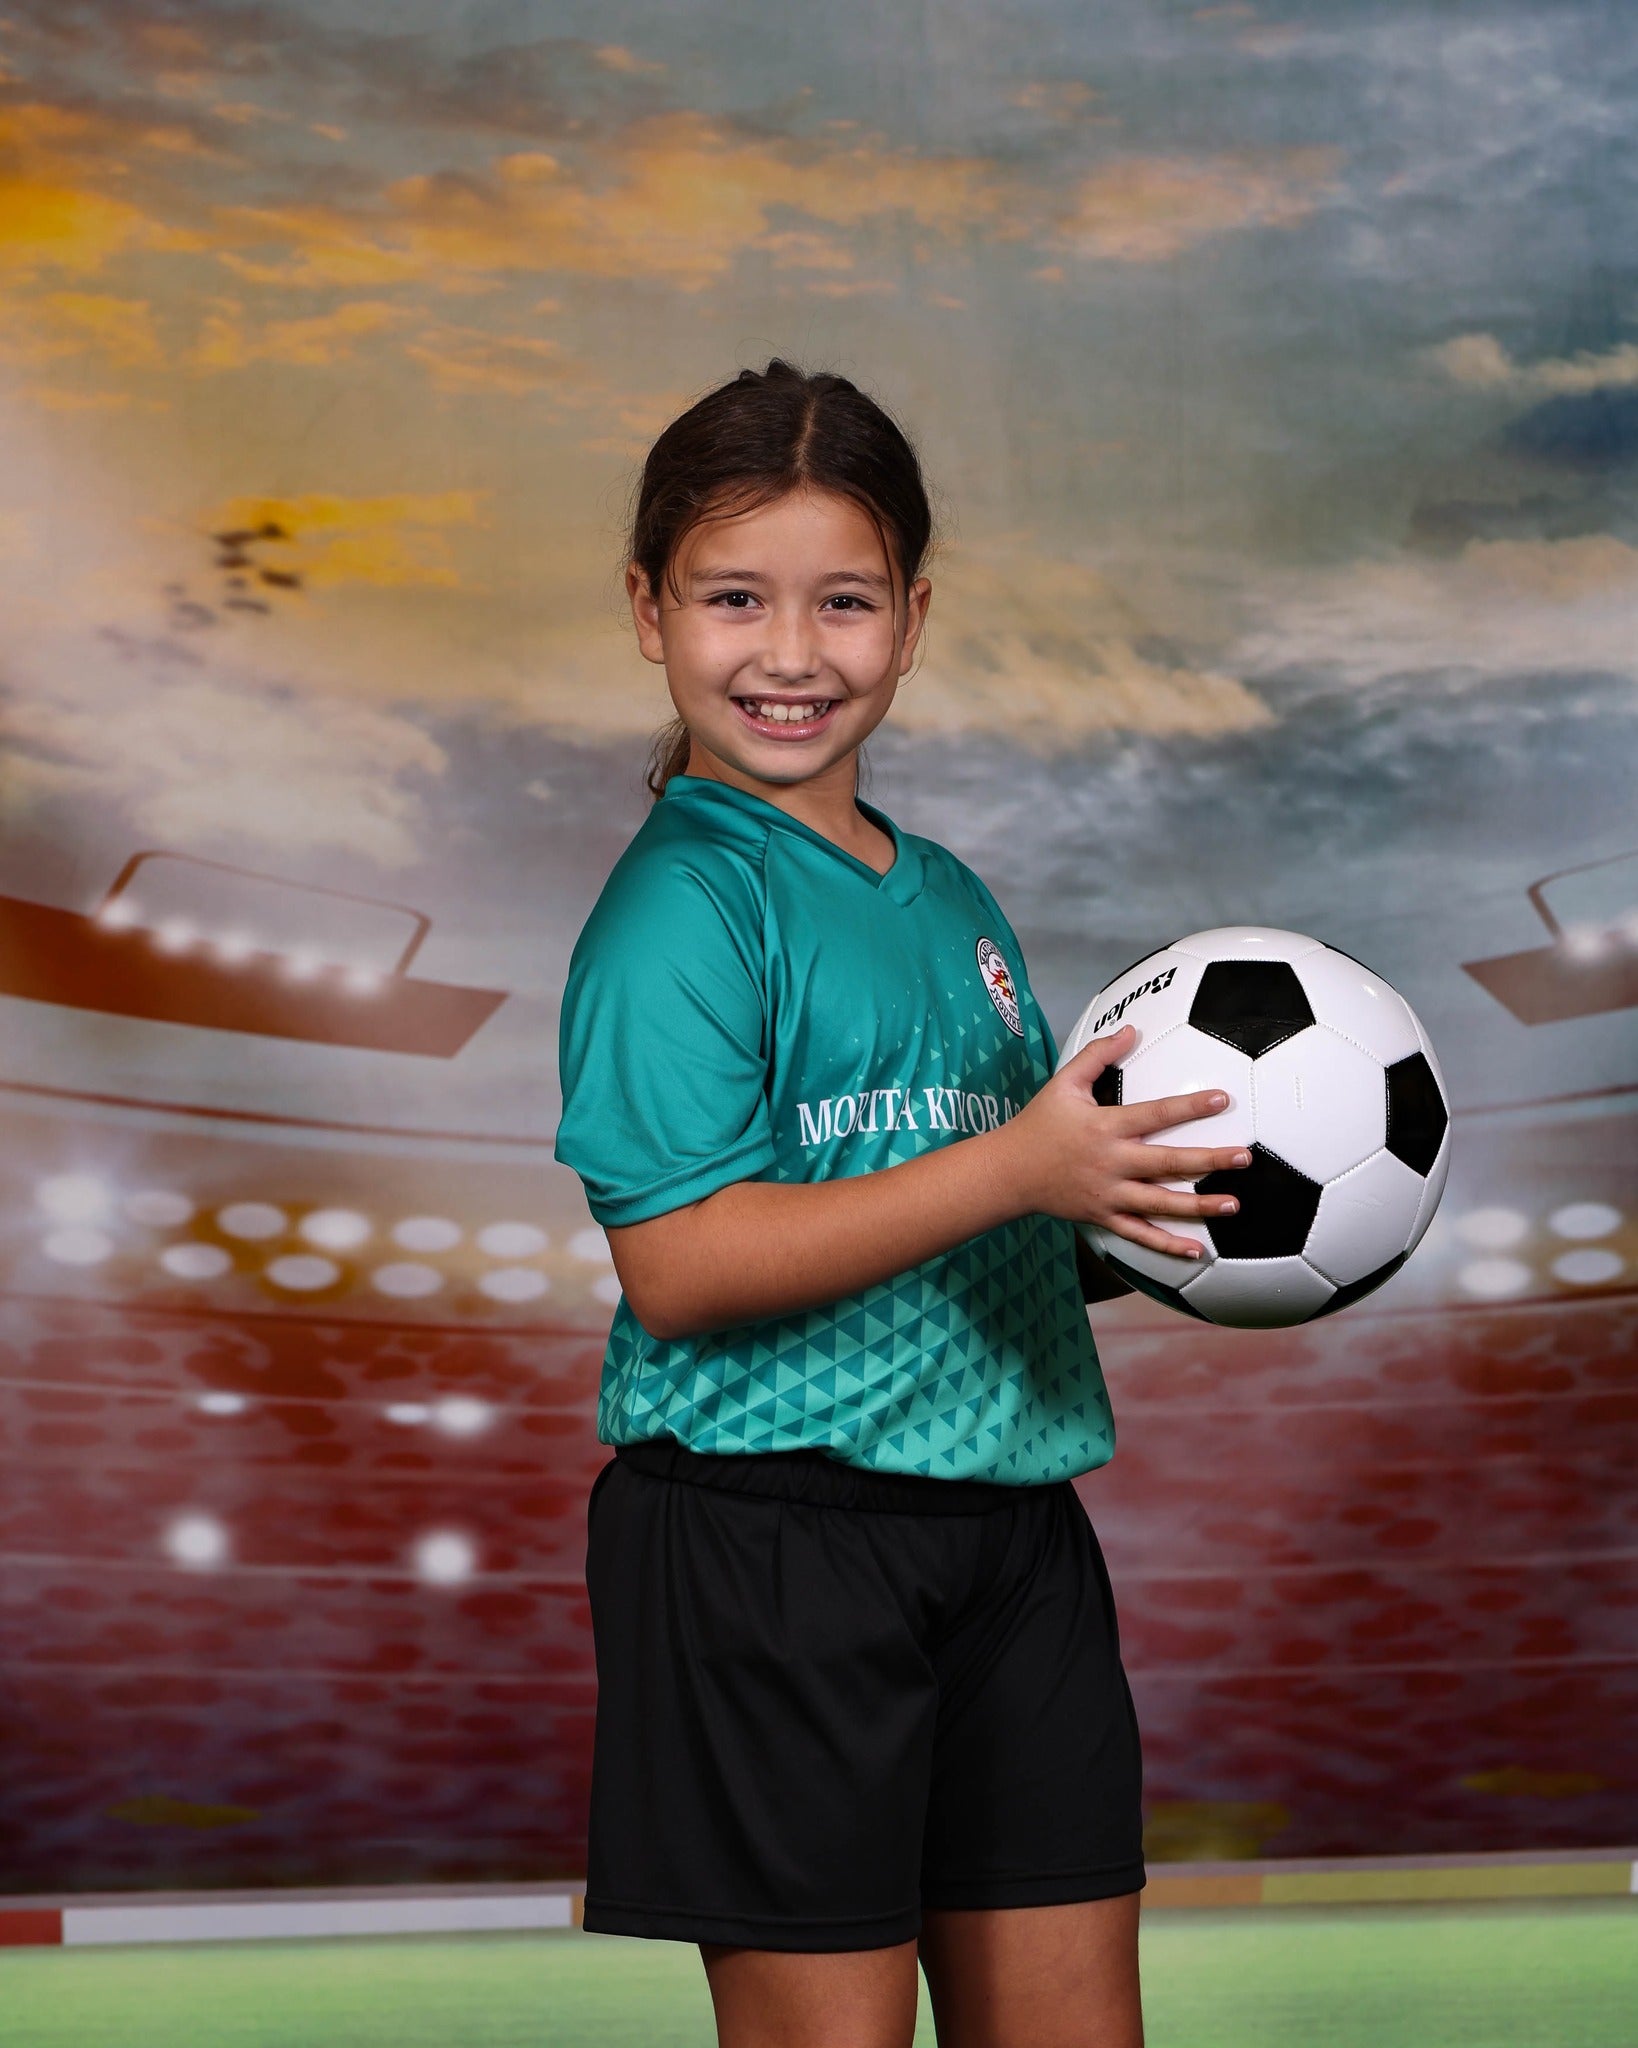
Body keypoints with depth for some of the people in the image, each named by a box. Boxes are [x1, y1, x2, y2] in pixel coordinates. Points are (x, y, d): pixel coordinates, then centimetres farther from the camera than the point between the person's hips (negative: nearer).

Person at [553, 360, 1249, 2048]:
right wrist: (1015, 1167, -23)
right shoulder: (678, 906, -10)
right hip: (768, 1540, -7)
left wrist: (1158, 1231, 4)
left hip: (1013, 1520, 7)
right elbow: (677, 1267, -20)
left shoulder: (949, 900, 15)